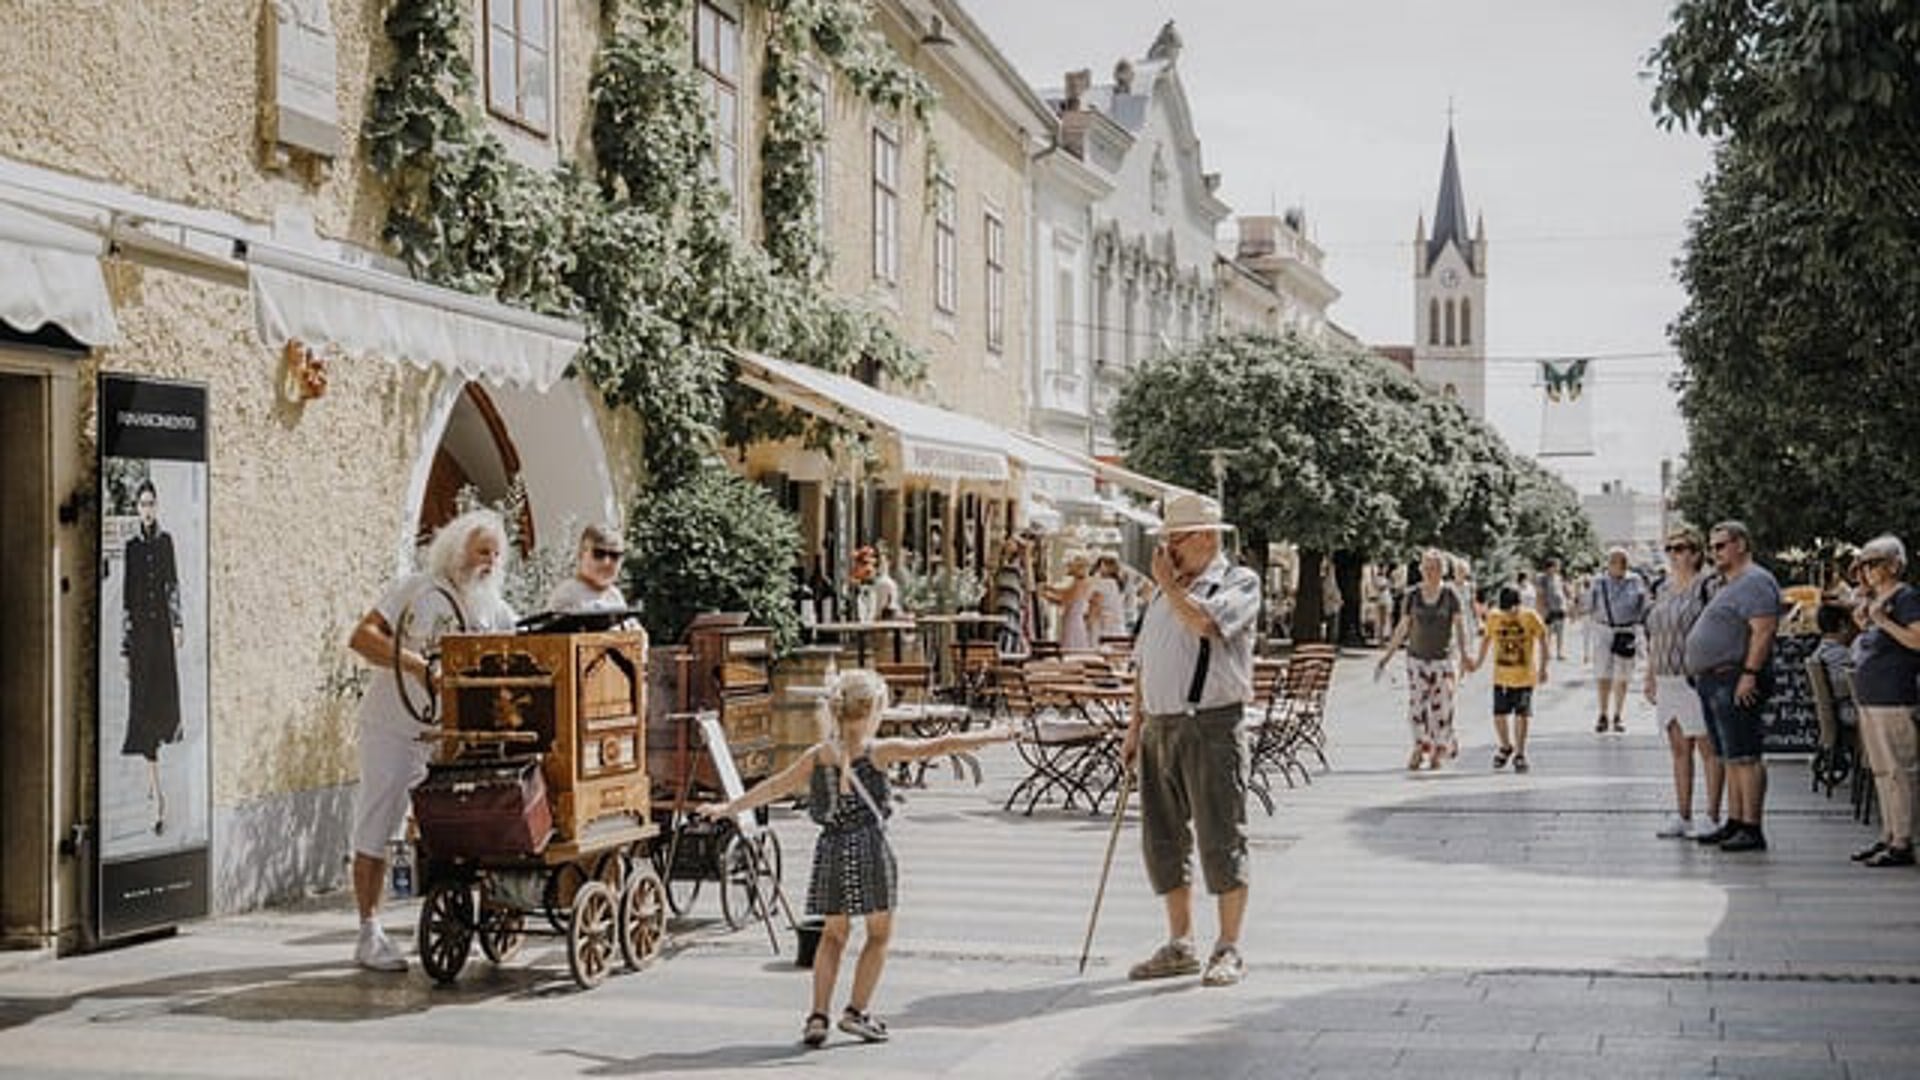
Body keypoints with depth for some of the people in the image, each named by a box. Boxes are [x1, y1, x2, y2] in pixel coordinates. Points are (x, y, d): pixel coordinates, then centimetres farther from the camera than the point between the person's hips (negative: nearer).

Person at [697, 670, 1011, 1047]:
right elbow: (939, 747, -8)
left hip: (832, 851, 4)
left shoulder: (816, 756, 2)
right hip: (871, 849, -4)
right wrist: (990, 736, 0)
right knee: (879, 934, 12)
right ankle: (857, 1011, 8)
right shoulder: (879, 751, -8)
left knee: (833, 935, 15)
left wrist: (729, 807, 21)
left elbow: (774, 786, 9)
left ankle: (818, 1015, 8)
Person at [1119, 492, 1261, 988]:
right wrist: (1135, 725, 16)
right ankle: (1180, 946, 19)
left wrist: (1168, 582, -10)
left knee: (1220, 838, -4)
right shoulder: (1166, 593, 19)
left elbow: (1204, 622, -22)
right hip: (1160, 726, 7)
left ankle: (1229, 950, 5)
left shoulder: (1240, 582, -2)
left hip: (1211, 727, -7)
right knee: (1162, 839, 9)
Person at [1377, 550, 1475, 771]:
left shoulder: (1451, 594, -3)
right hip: (1417, 657, 2)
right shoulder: (1412, 595, 2)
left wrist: (1464, 655, -18)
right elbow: (1402, 628, 8)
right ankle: (1420, 749, 8)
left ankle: (1440, 749, 18)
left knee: (1441, 707, -1)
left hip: (1443, 659, -2)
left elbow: (1460, 626, -6)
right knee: (1416, 705, -5)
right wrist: (1386, 656, 7)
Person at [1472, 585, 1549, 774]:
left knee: (1522, 715, 0)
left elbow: (1542, 641, -4)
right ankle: (1506, 747, 28)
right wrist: (1478, 662, 22)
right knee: (1498, 716, 3)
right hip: (1501, 676, 2)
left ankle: (1519, 754, 14)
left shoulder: (1530, 617, -9)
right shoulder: (1494, 618, -1)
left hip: (1525, 677, -2)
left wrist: (1542, 668, -10)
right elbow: (1487, 638, 16)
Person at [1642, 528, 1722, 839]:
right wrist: (1650, 676, 19)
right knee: (1678, 749, 11)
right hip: (1667, 681, 8)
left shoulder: (1705, 587, -8)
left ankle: (1712, 817, 2)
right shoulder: (1663, 589, 16)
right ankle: (1682, 816, 16)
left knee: (1707, 748, -2)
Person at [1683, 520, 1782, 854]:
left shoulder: (1754, 582, -11)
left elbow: (1763, 631, -20)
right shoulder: (1720, 584, 21)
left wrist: (1749, 674, -25)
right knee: (1730, 758, 12)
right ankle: (1734, 823, 17)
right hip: (1712, 681, 10)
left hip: (1734, 681, -10)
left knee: (1744, 757, -10)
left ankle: (1752, 829, -10)